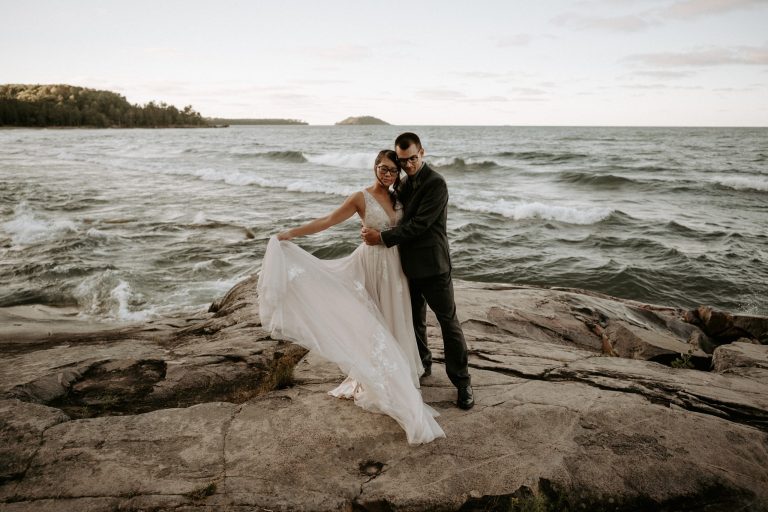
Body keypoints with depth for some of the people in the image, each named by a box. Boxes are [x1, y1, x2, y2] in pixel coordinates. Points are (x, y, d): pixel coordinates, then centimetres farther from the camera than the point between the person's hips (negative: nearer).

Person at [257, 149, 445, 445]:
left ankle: (397, 373, 26)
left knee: (394, 319, 12)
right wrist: (291, 233, -21)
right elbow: (327, 221, -15)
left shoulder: (397, 198, 6)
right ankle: (376, 379, 15)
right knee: (373, 321, 3)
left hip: (395, 266, 5)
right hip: (372, 265, -5)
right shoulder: (361, 198, -10)